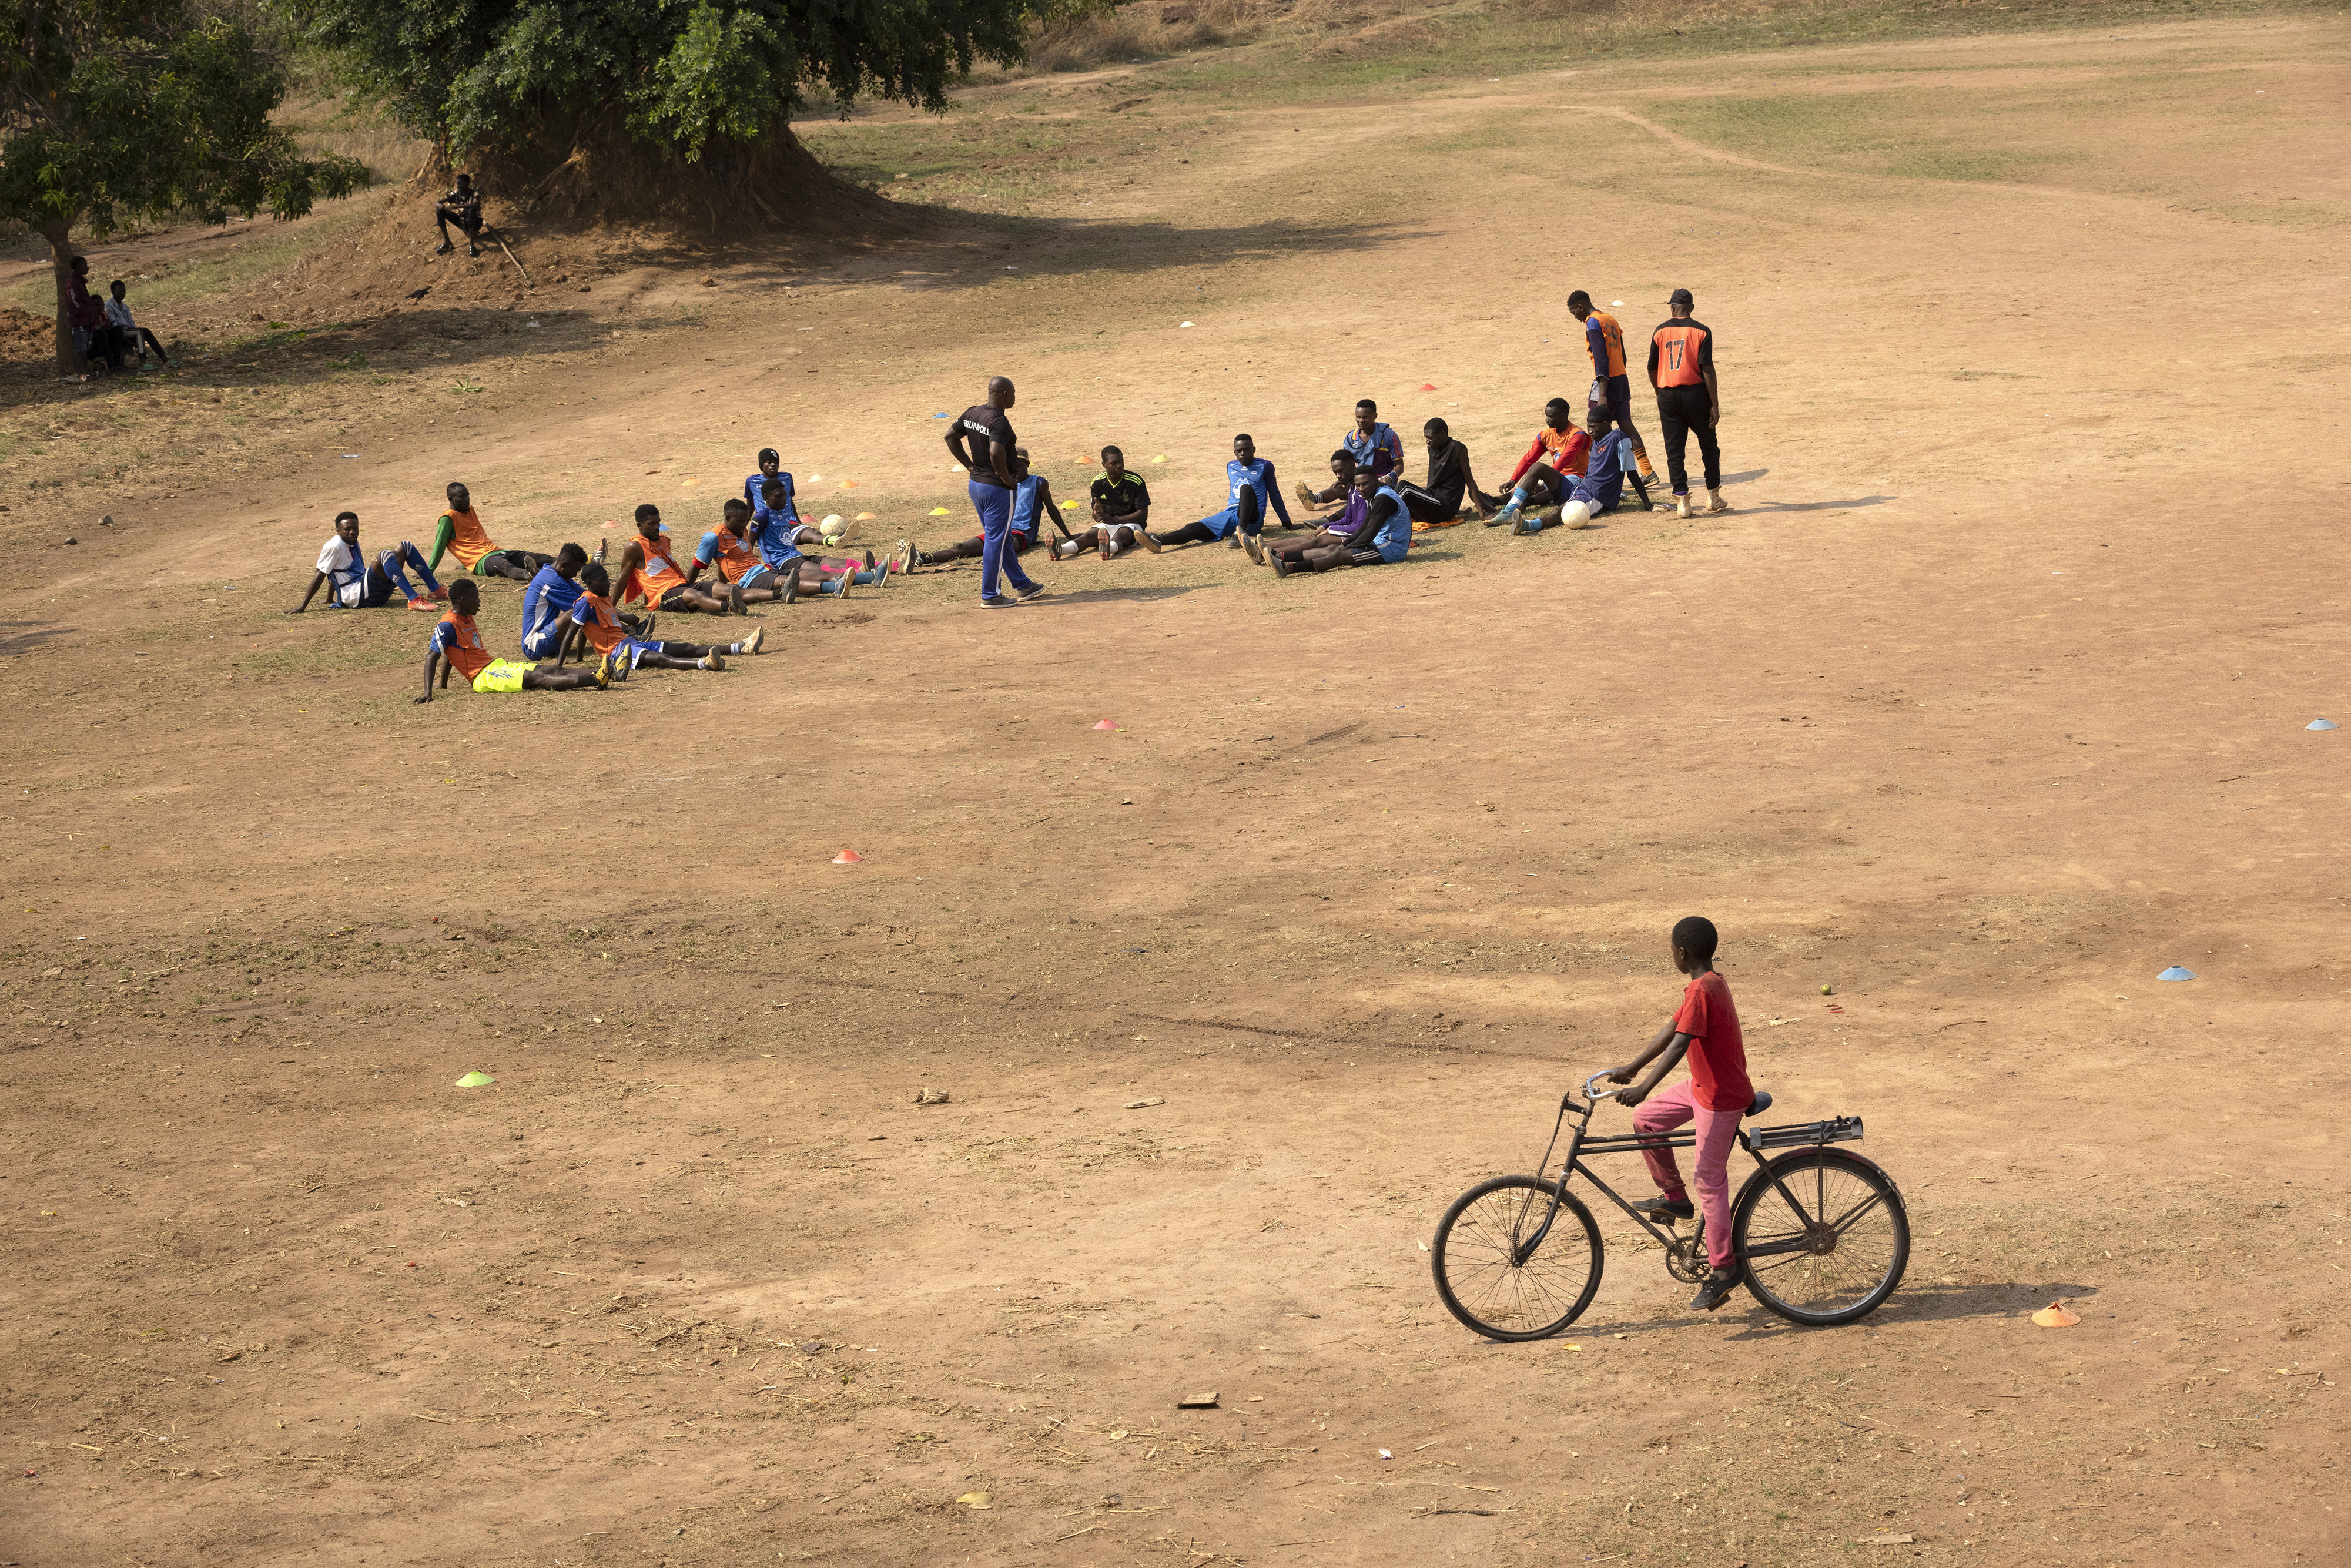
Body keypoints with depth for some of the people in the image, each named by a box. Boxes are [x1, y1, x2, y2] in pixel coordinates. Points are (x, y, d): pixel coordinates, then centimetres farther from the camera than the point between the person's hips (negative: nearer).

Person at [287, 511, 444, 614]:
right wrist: (302, 607, -11)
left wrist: (330, 601, 32)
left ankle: (435, 590, 4)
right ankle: (414, 600, -44)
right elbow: (320, 576, -9)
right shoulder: (334, 546, -8)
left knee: (406, 546, 8)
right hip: (356, 597, -9)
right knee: (386, 556, -32)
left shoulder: (353, 543, 18)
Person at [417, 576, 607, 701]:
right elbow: (432, 657, -14)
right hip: (483, 677, -9)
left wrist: (443, 685, 31)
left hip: (495, 666, 9)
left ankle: (597, 676, -19)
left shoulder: (467, 619, 18)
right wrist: (428, 692, -23)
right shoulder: (448, 625, -11)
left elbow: (450, 654, 27)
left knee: (548, 672, -6)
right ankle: (595, 679, -37)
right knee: (536, 678, -22)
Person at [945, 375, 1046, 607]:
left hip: (976, 483, 9)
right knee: (995, 541, 0)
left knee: (1003, 538, 19)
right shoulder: (999, 422, -22)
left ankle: (1022, 586, 30)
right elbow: (996, 453, -36)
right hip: (997, 489, -9)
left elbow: (951, 436, 13)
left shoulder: (972, 413, 5)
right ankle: (989, 596, 6)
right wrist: (1007, 479, -19)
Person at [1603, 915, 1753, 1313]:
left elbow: (1679, 1043, -35)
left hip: (1721, 1097, -10)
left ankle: (1722, 1269, 3)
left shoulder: (1701, 990, -24)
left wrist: (1644, 1087, -42)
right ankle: (1673, 1196, 22)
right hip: (1705, 1084, 10)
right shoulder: (1709, 983, 8)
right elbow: (1671, 1030, 15)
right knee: (1645, 1118, 11)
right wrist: (1630, 1068, 19)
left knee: (1710, 1180, -3)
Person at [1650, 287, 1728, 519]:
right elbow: (1707, 370, -12)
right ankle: (1713, 498, 16)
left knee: (1674, 451, 5)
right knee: (1709, 447, 14)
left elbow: (1652, 369, 8)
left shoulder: (1660, 332, 2)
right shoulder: (1701, 332, -6)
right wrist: (1715, 406, -9)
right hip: (1695, 393, -1)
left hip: (1668, 396, 2)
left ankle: (1682, 500, -2)